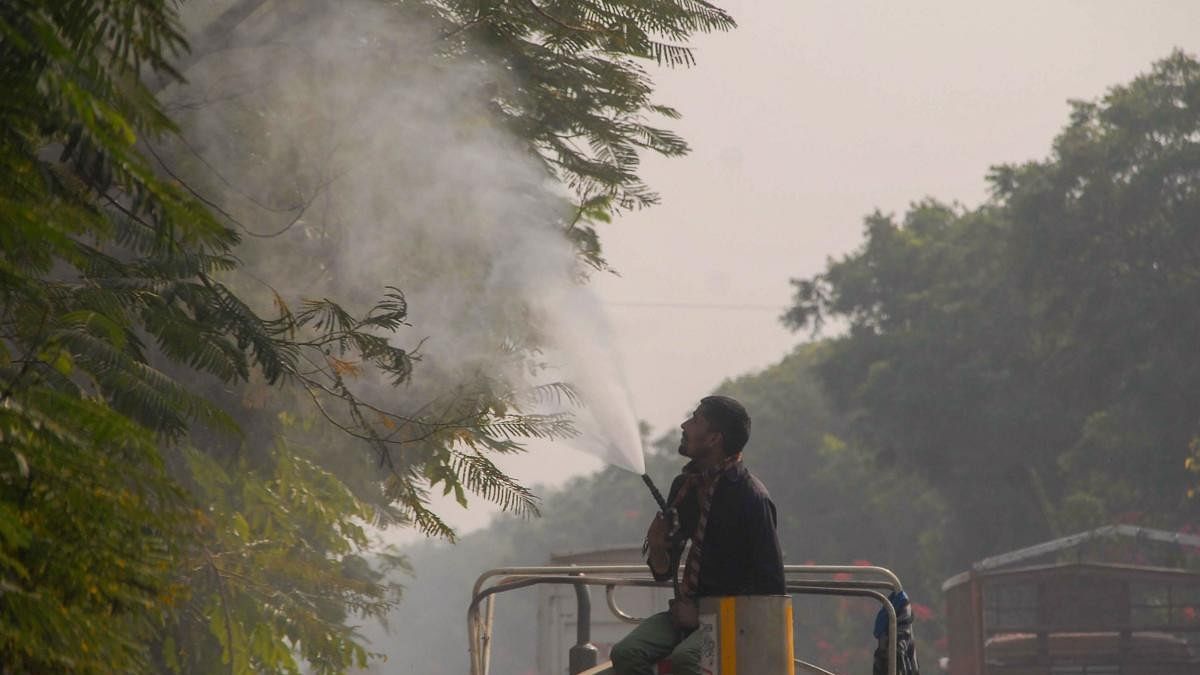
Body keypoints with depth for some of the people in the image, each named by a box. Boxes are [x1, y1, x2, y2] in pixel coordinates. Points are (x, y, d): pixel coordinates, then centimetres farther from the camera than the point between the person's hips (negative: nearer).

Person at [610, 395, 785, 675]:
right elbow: (664, 573, 17)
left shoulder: (751, 497, -12)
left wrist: (703, 613, -14)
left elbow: (770, 586, -13)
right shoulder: (685, 486, 9)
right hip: (690, 610, 7)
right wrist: (657, 547, -7)